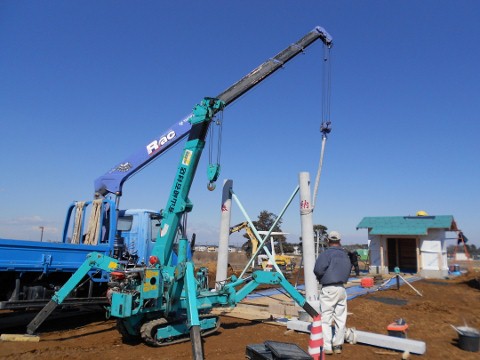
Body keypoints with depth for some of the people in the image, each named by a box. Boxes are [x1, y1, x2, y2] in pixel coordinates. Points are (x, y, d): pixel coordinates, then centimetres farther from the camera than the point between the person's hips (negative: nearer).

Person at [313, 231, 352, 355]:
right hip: (342, 288, 7)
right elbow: (348, 269, 14)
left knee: (325, 318, 2)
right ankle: (338, 345, 21)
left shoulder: (326, 253, -13)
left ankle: (327, 346, 3)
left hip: (328, 289, -6)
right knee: (340, 318, 13)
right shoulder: (345, 255, 9)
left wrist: (320, 278, -3)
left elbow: (318, 269, -22)